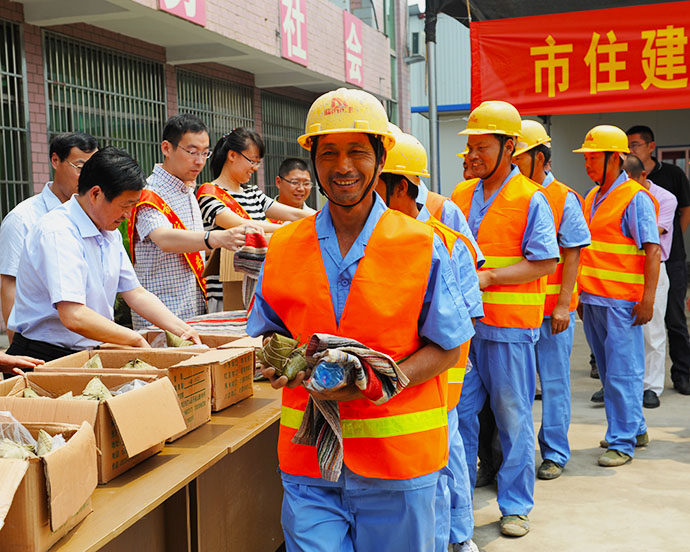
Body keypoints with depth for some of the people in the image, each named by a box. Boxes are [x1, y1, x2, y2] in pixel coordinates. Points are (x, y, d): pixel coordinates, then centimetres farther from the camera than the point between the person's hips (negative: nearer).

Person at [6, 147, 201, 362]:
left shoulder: (110, 234, 11)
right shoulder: (56, 233, -19)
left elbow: (136, 294, 17)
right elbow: (74, 317, -27)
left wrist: (182, 329, 3)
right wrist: (137, 340, -18)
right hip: (44, 359, -8)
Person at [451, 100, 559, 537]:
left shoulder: (530, 199, -6)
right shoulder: (461, 196, 11)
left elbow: (545, 262, -11)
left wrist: (488, 277, -18)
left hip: (510, 326, -5)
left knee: (513, 418, 6)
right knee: (458, 410, 9)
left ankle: (516, 506, 21)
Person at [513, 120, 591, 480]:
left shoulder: (564, 199, -3)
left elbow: (571, 255, -5)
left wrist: (563, 305, -12)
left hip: (552, 308, -3)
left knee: (553, 381, 4)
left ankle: (554, 454, 16)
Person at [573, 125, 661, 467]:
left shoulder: (635, 198, -9)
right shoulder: (593, 198, 15)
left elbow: (653, 250, -13)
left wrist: (647, 298, -19)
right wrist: (581, 295, 19)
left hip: (622, 301, -8)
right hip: (593, 298, 8)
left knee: (622, 371, -3)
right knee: (609, 370, 14)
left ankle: (622, 442, 5)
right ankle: (635, 429, 28)